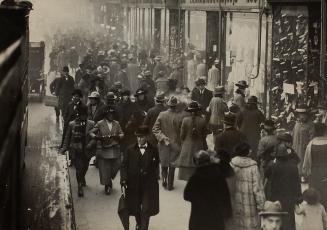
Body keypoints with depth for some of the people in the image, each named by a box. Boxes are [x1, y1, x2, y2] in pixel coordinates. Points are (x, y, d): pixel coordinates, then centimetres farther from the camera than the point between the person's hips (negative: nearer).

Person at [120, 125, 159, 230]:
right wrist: (123, 179, -12)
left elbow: (156, 166, 3)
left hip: (148, 185, -2)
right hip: (133, 184, 2)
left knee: (146, 210, -4)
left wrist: (153, 177, -8)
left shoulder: (153, 150, -1)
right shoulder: (130, 150, 1)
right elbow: (124, 165, -1)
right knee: (135, 208, 16)